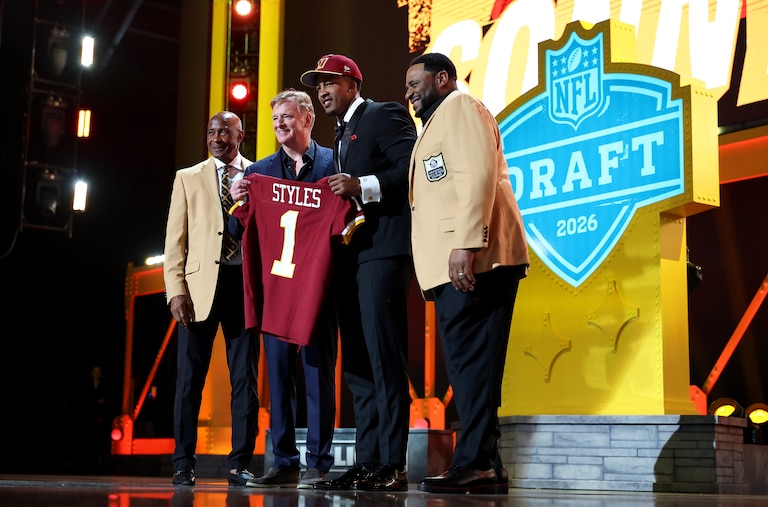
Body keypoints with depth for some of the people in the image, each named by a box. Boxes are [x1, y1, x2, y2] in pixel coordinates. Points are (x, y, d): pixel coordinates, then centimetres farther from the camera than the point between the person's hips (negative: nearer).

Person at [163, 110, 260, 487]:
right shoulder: (188, 178, 13)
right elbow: (175, 240, 8)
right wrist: (175, 290, -3)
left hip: (245, 283, 0)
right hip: (201, 284, 0)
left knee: (245, 377, 2)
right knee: (190, 376, 1)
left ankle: (240, 463, 9)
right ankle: (184, 463, 9)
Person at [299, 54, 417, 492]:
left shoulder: (385, 115, 1)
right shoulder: (342, 136, 27)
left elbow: (413, 168, -12)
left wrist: (363, 186, -19)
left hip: (383, 248, -9)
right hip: (350, 254, 9)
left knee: (383, 358, -12)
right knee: (357, 364, 6)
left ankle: (392, 466, -11)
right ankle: (367, 463, 8)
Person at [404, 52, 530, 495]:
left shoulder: (460, 106, 2)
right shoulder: (438, 122, 31)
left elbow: (477, 175, -14)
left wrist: (465, 244, -24)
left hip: (474, 259, -10)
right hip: (454, 265, 10)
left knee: (472, 361, -11)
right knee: (468, 363, 6)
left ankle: (476, 464, -10)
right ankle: (483, 465, 8)